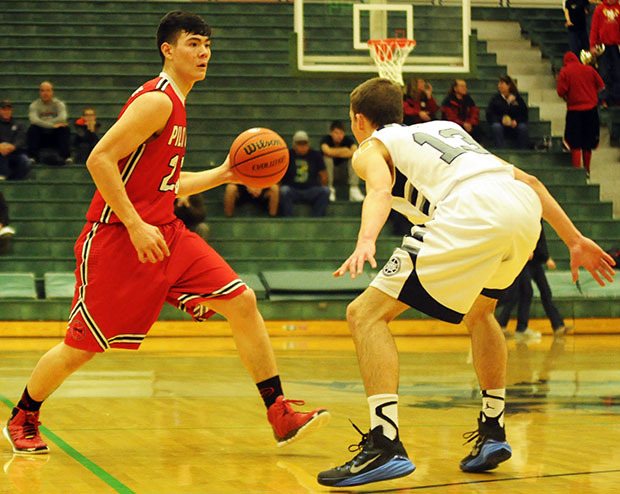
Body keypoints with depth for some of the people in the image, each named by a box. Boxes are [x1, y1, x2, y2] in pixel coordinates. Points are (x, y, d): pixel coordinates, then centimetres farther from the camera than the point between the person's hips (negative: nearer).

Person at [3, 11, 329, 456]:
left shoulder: (176, 104, 17)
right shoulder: (157, 100, -13)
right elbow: (100, 159, -21)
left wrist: (222, 174, 14)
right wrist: (136, 226, -23)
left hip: (165, 234, 9)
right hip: (116, 238, -9)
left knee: (243, 303, -5)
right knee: (81, 348, 1)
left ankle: (280, 416, -3)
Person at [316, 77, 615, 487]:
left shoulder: (372, 148, 21)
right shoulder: (446, 128, 38)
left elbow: (381, 191, -6)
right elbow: (528, 181, 32)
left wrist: (366, 242, -23)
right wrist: (575, 241, 34)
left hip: (473, 214, -7)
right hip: (525, 208, 7)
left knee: (367, 314, -1)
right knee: (478, 311, 34)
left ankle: (385, 445, -15)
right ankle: (493, 433, 32)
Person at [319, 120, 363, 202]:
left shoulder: (348, 140, -14)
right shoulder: (326, 139, -20)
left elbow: (355, 152, -34)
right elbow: (327, 151, -42)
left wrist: (335, 153, -35)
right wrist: (343, 150, -31)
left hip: (343, 165, 2)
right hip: (330, 165, -2)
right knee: (327, 157, -34)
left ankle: (354, 189, -29)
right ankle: (329, 189, -27)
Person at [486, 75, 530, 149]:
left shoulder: (517, 98, 6)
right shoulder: (495, 98, 4)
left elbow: (524, 113, 5)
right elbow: (489, 115, -2)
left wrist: (516, 121, -15)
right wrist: (501, 119, -19)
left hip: (515, 124, 1)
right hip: (500, 123, -1)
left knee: (523, 127, -31)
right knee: (496, 127, -35)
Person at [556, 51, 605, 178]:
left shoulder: (564, 72, -7)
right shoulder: (589, 69, 2)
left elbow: (561, 92, -12)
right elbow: (601, 86, 5)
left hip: (574, 110, -3)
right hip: (591, 109, 3)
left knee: (575, 144, 3)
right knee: (588, 144, 15)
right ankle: (587, 170, 24)